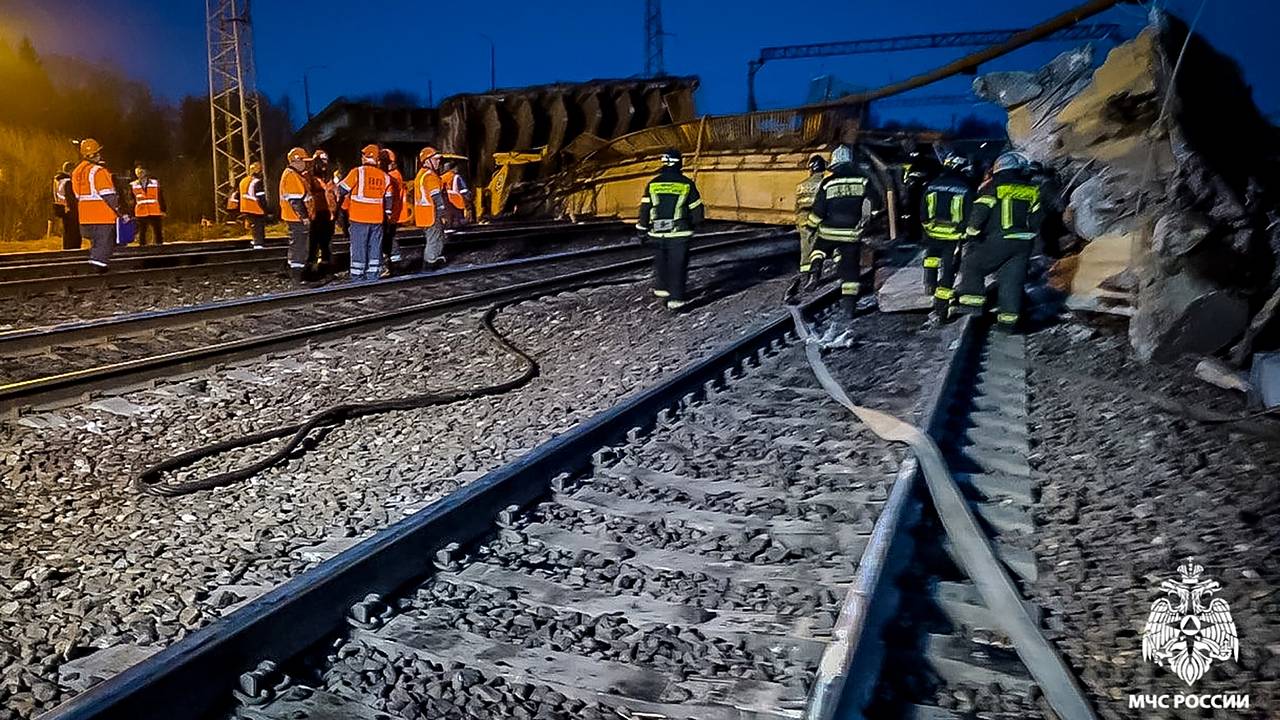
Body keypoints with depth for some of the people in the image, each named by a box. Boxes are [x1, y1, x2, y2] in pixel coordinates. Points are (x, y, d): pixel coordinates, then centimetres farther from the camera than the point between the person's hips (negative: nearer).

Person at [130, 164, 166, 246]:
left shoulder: (155, 182, 6)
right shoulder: (133, 185, 7)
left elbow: (161, 198, 7)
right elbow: (132, 201, 8)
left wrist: (163, 210, -1)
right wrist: (132, 215, 4)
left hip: (156, 213, 0)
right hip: (140, 214, 0)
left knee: (158, 234, 3)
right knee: (142, 235, 3)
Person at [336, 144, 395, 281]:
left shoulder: (357, 172, -8)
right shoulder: (384, 176, 6)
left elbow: (343, 189, -2)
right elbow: (388, 198, 10)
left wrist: (339, 200, 17)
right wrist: (388, 214, 20)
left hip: (359, 218, -3)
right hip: (377, 218, 3)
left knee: (358, 246, 2)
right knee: (375, 246, 10)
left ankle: (357, 275, 4)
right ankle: (373, 274, 13)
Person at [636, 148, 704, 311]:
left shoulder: (652, 184, 1)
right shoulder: (687, 184, -4)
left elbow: (644, 210, 1)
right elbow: (697, 210, 2)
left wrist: (642, 228, 12)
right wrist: (694, 223, 21)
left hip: (657, 233, 3)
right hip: (679, 233, -2)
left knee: (661, 261, 22)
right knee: (678, 265, 1)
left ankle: (661, 288, 33)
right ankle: (676, 298, -4)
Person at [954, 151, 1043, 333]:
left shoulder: (993, 187, -3)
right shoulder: (1032, 190, 13)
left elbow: (980, 212, -10)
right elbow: (1037, 218, 15)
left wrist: (971, 234, 0)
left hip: (999, 241, -5)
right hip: (1024, 243, 5)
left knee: (972, 265, 8)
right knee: (1012, 280, 8)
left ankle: (972, 302, -3)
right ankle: (1008, 319, 6)